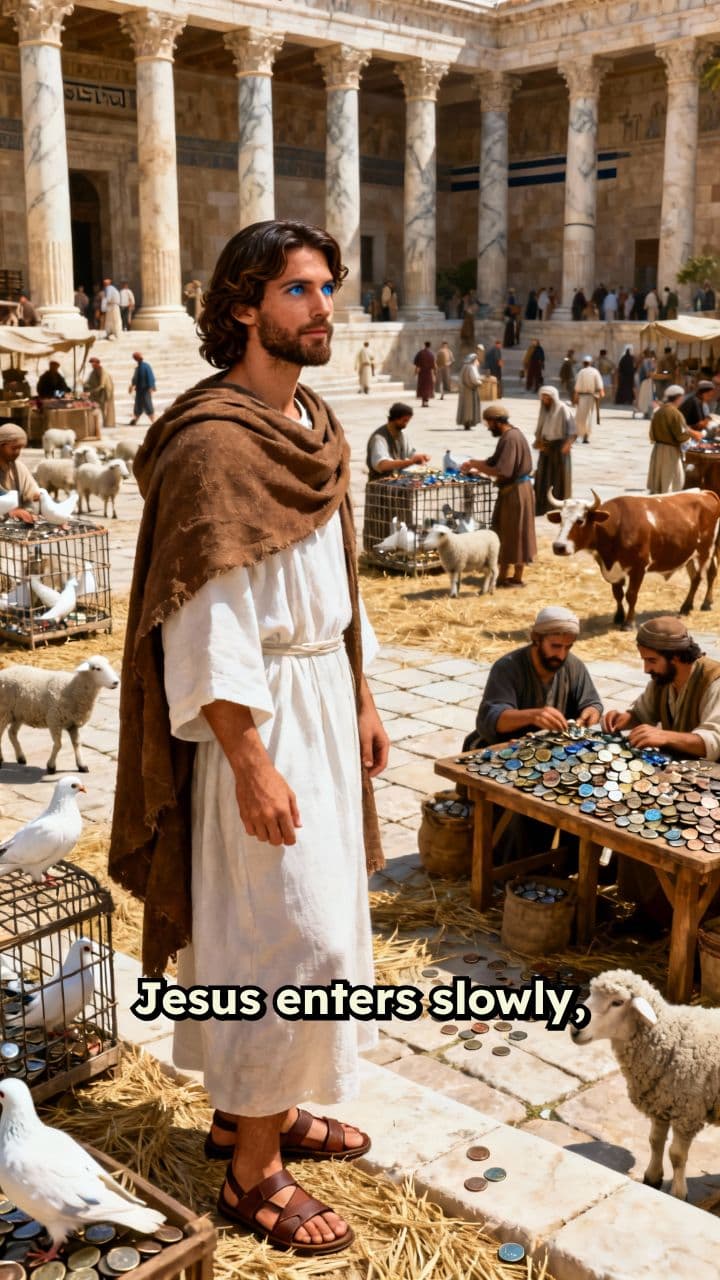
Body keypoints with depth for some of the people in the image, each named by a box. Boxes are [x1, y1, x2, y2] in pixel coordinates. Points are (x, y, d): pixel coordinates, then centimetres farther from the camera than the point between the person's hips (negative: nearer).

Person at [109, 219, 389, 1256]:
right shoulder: (213, 441, -18)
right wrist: (251, 761, -22)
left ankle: (251, 1106, 35)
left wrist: (361, 698, 17)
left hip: (323, 697, 9)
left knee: (289, 921, 17)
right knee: (300, 935, -5)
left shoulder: (314, 425, 9)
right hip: (256, 714, -9)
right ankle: (253, 1168, 14)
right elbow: (206, 622, -21)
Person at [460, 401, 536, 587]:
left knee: (515, 534, 0)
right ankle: (503, 576, 21)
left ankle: (517, 578, 10)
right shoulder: (509, 435, 10)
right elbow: (495, 461, 15)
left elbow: (501, 472, -27)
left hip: (515, 492, -10)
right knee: (505, 533, 14)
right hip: (510, 490, 10)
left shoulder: (511, 438, -22)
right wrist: (475, 465, 2)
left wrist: (477, 465, -16)